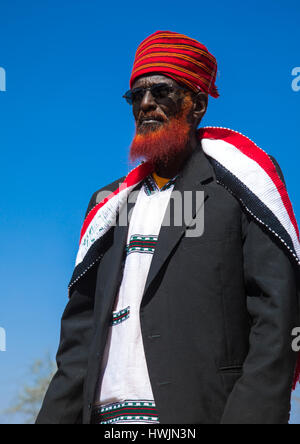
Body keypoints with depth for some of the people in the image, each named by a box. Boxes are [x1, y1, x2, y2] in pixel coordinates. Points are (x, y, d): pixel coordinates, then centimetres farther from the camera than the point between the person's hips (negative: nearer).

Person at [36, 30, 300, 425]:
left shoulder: (236, 180, 3)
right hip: (105, 414, 6)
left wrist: (254, 414, -18)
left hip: (200, 410, -5)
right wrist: (56, 416, 7)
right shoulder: (111, 204, 21)